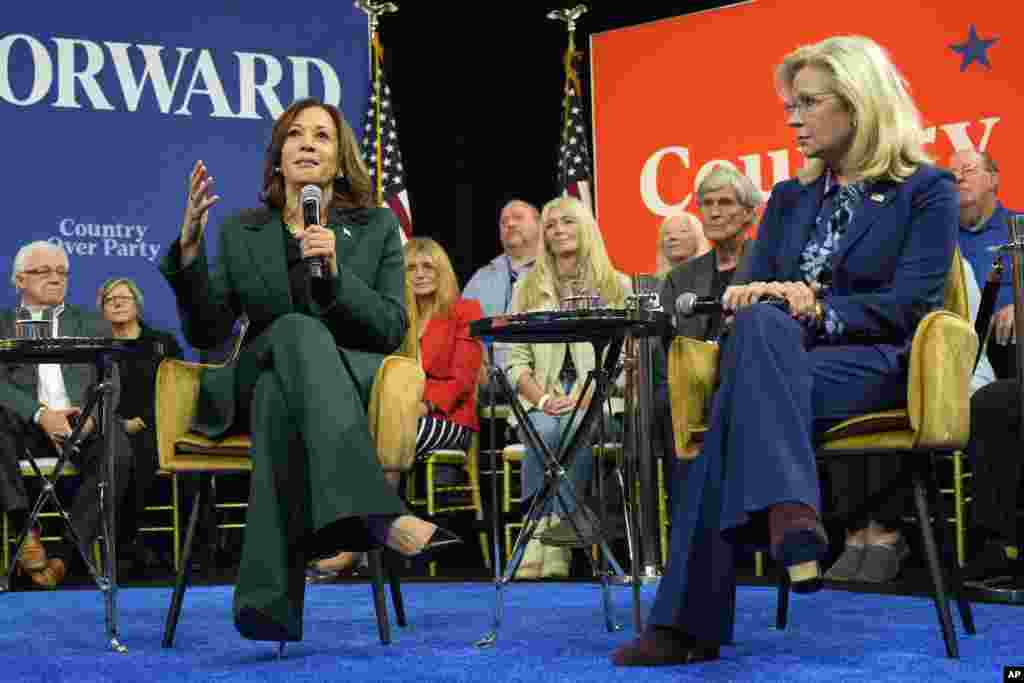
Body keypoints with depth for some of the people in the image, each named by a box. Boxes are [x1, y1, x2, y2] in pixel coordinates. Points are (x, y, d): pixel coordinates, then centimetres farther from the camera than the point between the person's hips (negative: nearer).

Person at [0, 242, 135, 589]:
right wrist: (40, 414, -18)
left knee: (118, 454, -31)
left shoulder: (92, 324, 21)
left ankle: (67, 551, -25)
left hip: (83, 421, 1)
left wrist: (92, 417, -13)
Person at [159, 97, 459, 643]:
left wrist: (336, 273, -15)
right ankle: (378, 515, -57)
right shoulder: (242, 232, 14)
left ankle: (271, 598, -50)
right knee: (300, 330, -38)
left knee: (278, 394, -38)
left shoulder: (377, 226, 12)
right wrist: (189, 248, -9)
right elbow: (206, 333, 5)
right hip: (259, 380, 0)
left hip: (356, 384, 0)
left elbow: (391, 329, 1)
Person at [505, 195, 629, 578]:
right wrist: (543, 399, -11)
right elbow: (516, 361, 9)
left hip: (598, 403, -1)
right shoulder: (527, 289, 17)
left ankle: (550, 537, -30)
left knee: (575, 427, -35)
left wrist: (583, 398, -15)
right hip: (543, 402, 1)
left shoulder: (617, 286, 12)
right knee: (544, 430, -34)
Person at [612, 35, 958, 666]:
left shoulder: (926, 189, 5)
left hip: (881, 367, -5)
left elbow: (911, 305, -6)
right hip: (784, 359, 5)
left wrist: (818, 310, -18)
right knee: (759, 322, -32)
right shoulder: (790, 199, 22)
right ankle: (790, 514, -45)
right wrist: (764, 302, -10)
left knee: (746, 390, -34)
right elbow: (754, 290, 14)